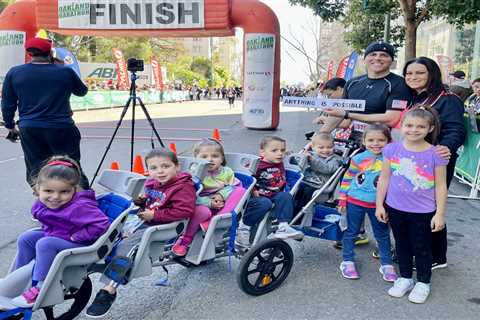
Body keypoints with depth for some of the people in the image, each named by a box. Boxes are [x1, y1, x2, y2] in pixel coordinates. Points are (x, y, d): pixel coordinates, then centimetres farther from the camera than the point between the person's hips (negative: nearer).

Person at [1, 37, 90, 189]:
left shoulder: (14, 73, 2)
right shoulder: (66, 72, -4)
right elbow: (82, 91, 14)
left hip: (29, 130, 2)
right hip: (62, 128, -2)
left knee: (36, 171, 11)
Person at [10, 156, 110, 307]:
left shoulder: (79, 207, -32)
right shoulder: (42, 204, -4)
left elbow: (101, 224, -36)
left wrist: (77, 237, -28)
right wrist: (49, 229, 4)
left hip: (81, 244, -9)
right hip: (54, 237, 9)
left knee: (45, 244, -27)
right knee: (26, 238, 8)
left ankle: (40, 288, -17)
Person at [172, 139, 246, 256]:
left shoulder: (226, 172, 5)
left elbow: (232, 186, 4)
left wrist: (221, 195, -16)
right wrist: (209, 203, -26)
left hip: (222, 205, 4)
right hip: (204, 205, -4)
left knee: (240, 191, -17)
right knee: (202, 211, -40)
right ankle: (186, 239, -13)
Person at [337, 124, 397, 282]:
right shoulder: (358, 159, -7)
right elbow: (347, 178, 0)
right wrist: (342, 198, -1)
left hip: (378, 204, 1)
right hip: (355, 202, -1)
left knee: (382, 234, 12)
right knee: (351, 232, 10)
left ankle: (386, 264, 26)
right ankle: (347, 262, 24)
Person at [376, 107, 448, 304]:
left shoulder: (435, 154, -12)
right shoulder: (392, 149, -6)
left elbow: (440, 186, -6)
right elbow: (384, 179, 1)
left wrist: (440, 214, -7)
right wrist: (379, 205, 2)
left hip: (423, 212, -2)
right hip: (395, 208, 3)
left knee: (422, 247, 12)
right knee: (402, 245, 18)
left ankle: (423, 283, 32)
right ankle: (405, 278, 37)